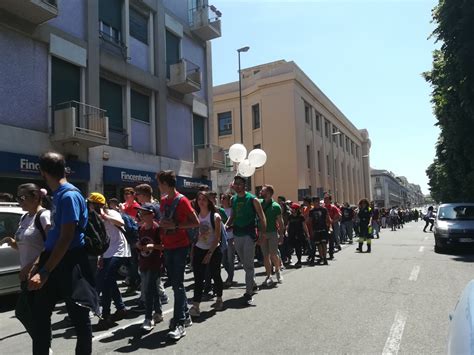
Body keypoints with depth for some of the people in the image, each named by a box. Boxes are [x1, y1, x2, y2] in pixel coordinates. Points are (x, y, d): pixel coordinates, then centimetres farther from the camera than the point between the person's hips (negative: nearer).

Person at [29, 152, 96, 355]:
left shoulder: (69, 195, -18)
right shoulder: (58, 195, 11)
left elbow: (66, 238, -22)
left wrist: (44, 272, -23)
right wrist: (40, 262, 20)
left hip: (69, 264, -9)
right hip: (53, 261, 9)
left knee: (79, 316, 6)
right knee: (39, 313, 15)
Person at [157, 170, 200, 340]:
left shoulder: (182, 200, -12)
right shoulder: (163, 200, 10)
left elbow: (196, 222, -13)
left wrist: (175, 226, -20)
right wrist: (161, 226, 4)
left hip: (180, 246, -8)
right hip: (168, 247, 8)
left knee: (177, 284, -8)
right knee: (174, 283, 14)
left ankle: (180, 324, -3)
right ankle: (185, 315, 28)